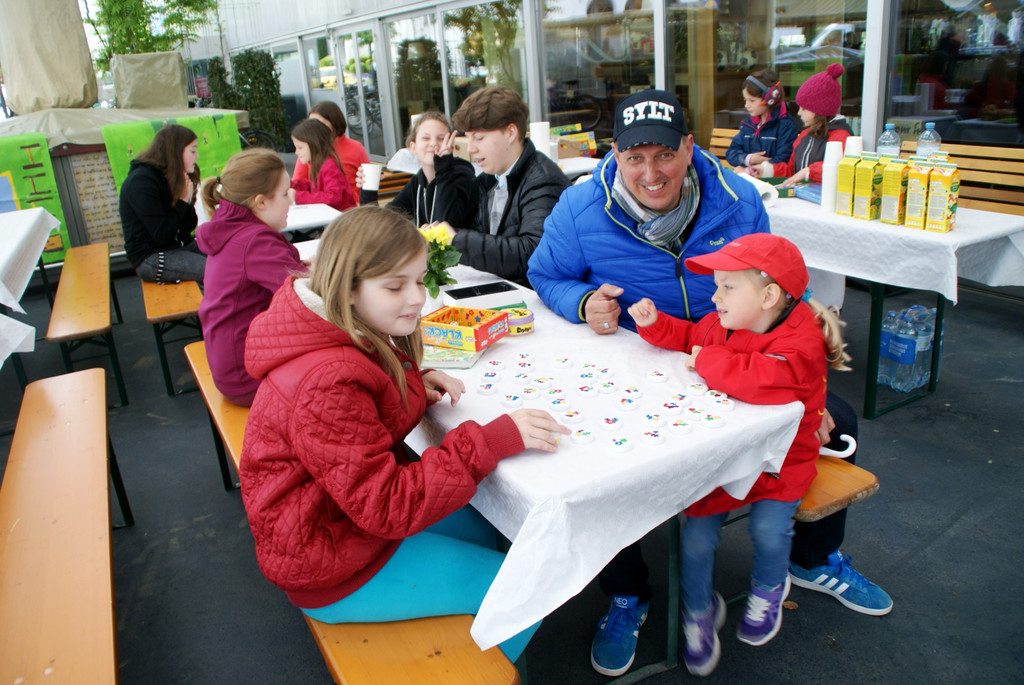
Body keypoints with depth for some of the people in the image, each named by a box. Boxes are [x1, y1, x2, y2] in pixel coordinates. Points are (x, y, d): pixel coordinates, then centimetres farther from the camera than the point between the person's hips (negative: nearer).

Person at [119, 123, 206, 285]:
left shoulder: (173, 176, 11)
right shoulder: (141, 182, -16)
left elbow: (189, 227, 9)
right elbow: (162, 234, -20)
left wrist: (188, 202, -8)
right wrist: (183, 202, -13)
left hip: (180, 245, 9)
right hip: (150, 257, -9)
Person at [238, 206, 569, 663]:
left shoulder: (353, 337, -4)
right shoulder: (326, 385, -34)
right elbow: (388, 505, -32)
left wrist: (417, 384, -6)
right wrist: (496, 439, -35)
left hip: (359, 510, 10)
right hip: (330, 570, -9)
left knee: (478, 529, 21)